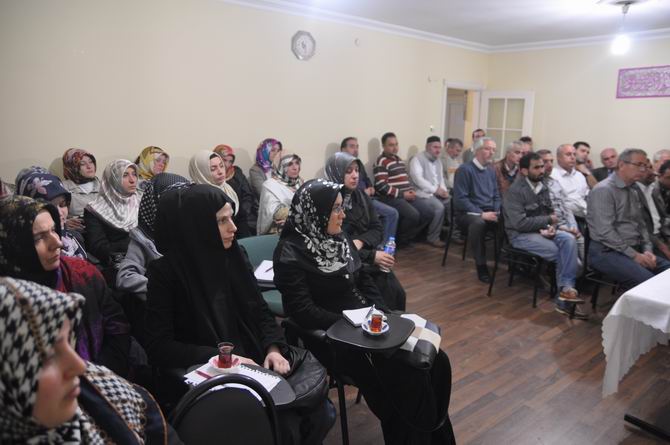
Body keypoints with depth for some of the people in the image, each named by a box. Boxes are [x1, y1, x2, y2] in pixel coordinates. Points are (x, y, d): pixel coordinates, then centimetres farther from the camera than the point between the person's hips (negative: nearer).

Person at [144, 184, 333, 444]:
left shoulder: (233, 255, 4)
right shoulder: (165, 272, -11)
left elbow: (260, 311, 9)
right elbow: (159, 347, -13)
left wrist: (273, 348, -8)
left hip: (256, 362, 5)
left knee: (316, 411, -14)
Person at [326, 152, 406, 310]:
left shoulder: (361, 196, 8)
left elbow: (377, 229, 9)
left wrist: (360, 242, -13)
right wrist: (372, 256, -21)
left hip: (367, 256, 6)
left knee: (397, 293, -13)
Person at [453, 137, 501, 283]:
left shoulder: (491, 171, 15)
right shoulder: (465, 169, -8)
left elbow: (496, 196, 19)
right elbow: (460, 199, -15)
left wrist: (496, 212, -2)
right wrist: (481, 214, -20)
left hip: (488, 212, 6)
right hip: (468, 212, -6)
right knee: (478, 222, -39)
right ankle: (481, 265, -25)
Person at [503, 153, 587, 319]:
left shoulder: (543, 187, 9)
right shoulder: (515, 191, -15)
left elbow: (551, 213, 14)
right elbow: (520, 223, -22)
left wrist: (552, 226, -10)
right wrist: (548, 220, -11)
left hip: (543, 230, 6)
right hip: (521, 235, -6)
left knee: (569, 239, -23)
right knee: (562, 252, -20)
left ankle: (566, 290, -23)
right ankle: (567, 289, -1)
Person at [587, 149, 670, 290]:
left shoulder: (633, 193, 16)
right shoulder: (603, 190, -13)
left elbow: (641, 225, 21)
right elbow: (605, 232, -19)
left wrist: (647, 250, 3)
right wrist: (634, 255, -16)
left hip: (634, 250, 9)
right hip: (607, 252, -9)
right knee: (648, 281, -27)